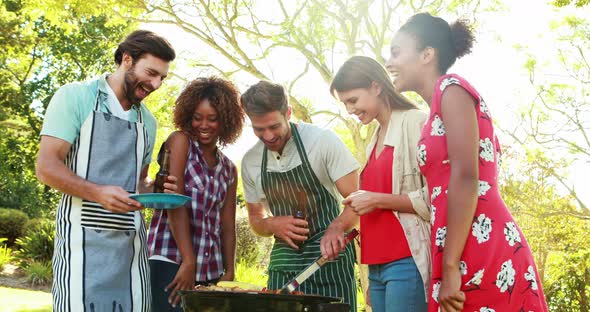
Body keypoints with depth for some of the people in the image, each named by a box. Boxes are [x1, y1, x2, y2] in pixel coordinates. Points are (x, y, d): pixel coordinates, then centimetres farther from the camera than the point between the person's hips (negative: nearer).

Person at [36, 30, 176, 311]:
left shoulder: (148, 121, 17)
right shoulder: (75, 97, -1)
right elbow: (46, 167, -8)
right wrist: (97, 193, -25)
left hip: (131, 242, 5)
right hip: (83, 238, -5)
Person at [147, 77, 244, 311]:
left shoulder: (228, 169, 15)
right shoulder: (180, 142, -1)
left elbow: (227, 226, 13)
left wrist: (229, 272, 2)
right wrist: (188, 262, -15)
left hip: (211, 272, 6)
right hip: (171, 262, -5)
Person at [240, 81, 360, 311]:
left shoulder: (323, 140, -13)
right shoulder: (250, 162, 2)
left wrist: (336, 228, -34)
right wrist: (273, 225, -9)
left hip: (330, 257, -4)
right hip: (283, 263, 4)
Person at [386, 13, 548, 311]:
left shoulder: (450, 87, -3)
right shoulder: (439, 109, 23)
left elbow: (466, 177, -15)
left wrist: (449, 267, -19)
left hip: (482, 252, -8)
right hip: (475, 254, 8)